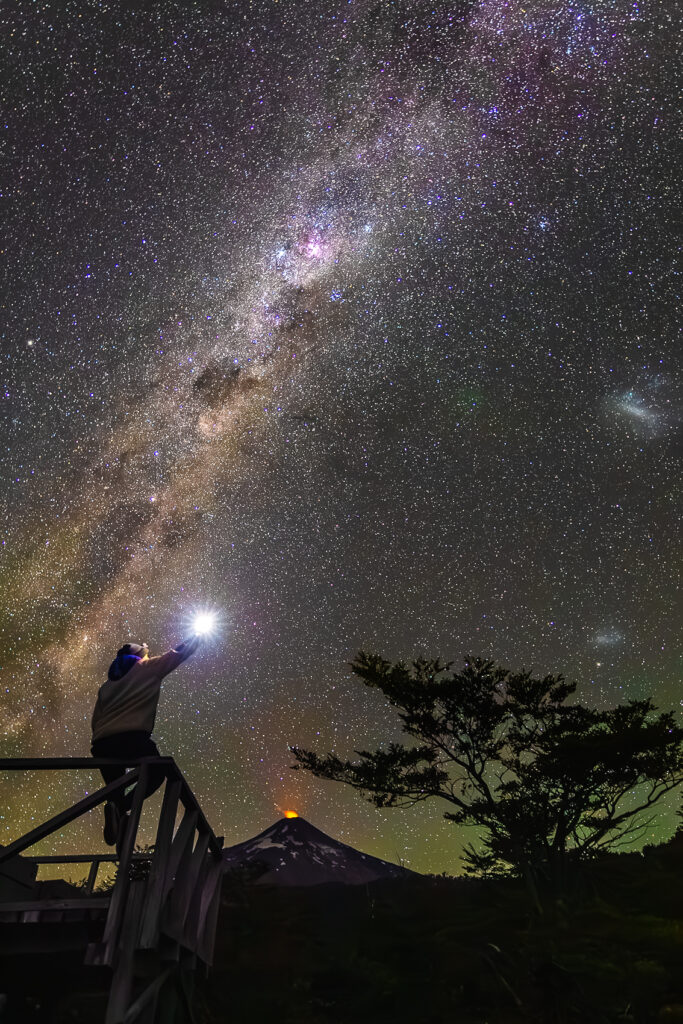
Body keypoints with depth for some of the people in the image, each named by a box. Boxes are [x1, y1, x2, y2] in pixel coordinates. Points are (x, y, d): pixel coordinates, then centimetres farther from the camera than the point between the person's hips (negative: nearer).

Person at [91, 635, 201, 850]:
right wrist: (197, 637, 36)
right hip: (133, 737, -5)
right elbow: (180, 653, 19)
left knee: (116, 791, 17)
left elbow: (95, 721, 22)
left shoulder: (106, 686, 28)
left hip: (102, 743, 5)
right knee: (156, 773, 13)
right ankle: (121, 807, -13)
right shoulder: (146, 668, 14)